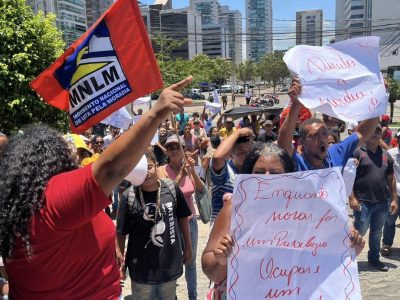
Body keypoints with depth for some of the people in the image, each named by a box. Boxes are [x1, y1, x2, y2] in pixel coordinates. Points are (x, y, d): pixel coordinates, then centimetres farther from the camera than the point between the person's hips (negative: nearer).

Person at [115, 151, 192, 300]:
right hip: (142, 268, -2)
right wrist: (120, 257, -8)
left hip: (170, 264, 3)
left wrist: (188, 247, 11)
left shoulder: (172, 189, -6)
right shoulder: (129, 196, -14)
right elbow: (121, 231, -7)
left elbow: (182, 218, 6)